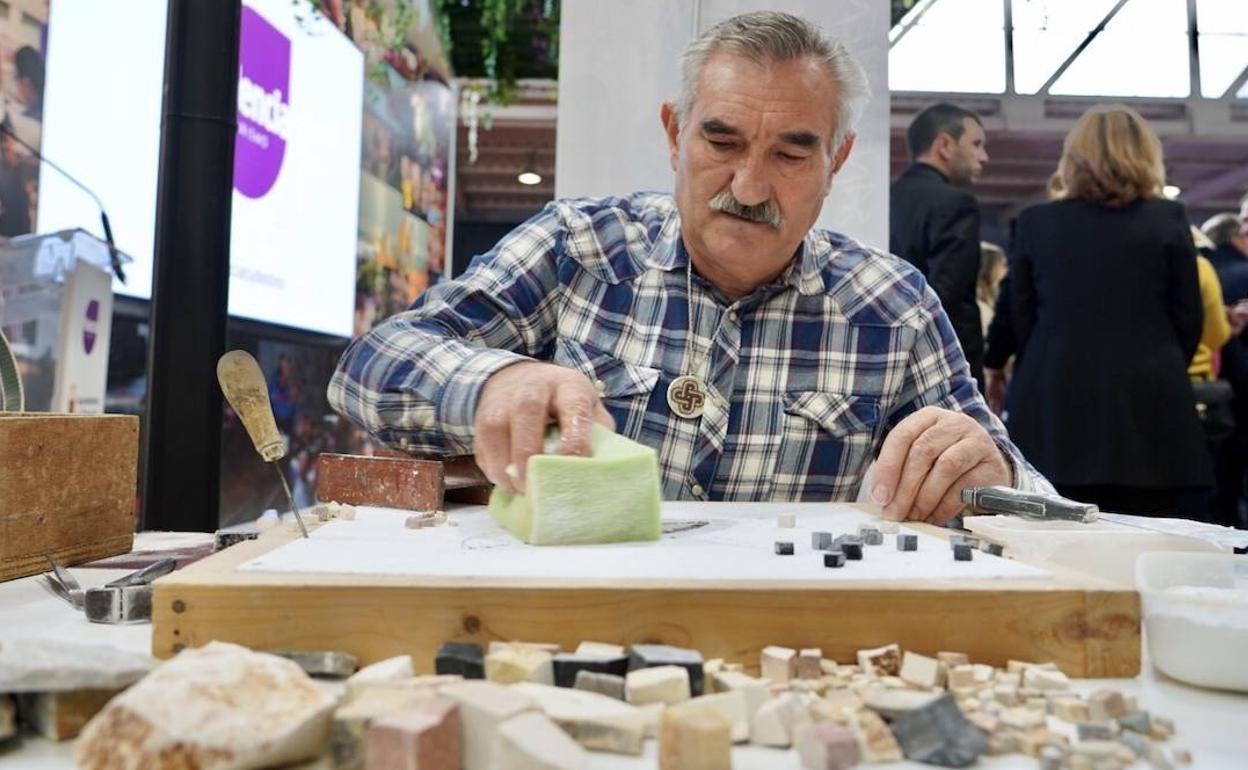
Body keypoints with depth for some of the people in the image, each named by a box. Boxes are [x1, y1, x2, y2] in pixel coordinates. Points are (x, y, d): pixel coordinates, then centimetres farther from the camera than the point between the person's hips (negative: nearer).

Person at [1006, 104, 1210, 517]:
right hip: (1148, 405, 0)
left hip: (1056, 406, 1)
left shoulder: (1034, 221, 3)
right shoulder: (1167, 219, 1)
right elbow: (1189, 318, 4)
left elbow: (1022, 318, 6)